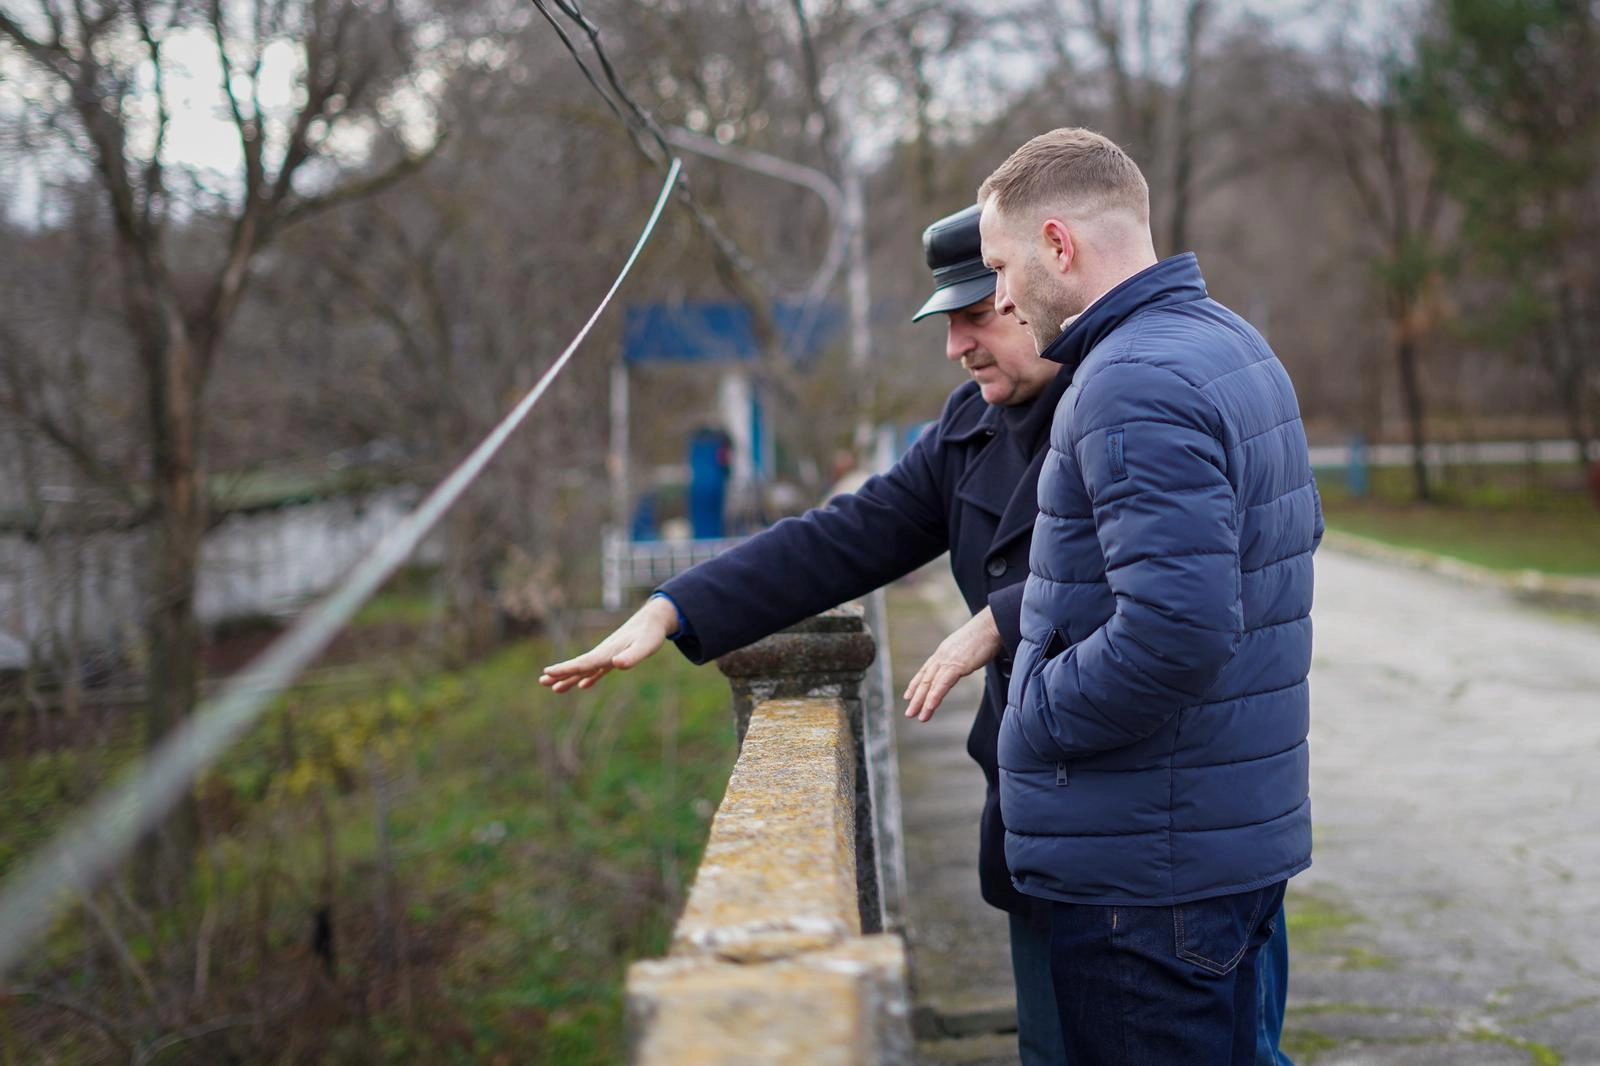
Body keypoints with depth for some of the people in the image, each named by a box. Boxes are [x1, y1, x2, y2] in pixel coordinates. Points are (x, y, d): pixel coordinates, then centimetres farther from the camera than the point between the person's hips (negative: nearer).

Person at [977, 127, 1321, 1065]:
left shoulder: (1135, 383, -20)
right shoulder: (1237, 343, 11)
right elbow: (1299, 525, 24)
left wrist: (1033, 721, -13)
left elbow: (1176, 629, -30)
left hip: (1149, 867, -10)